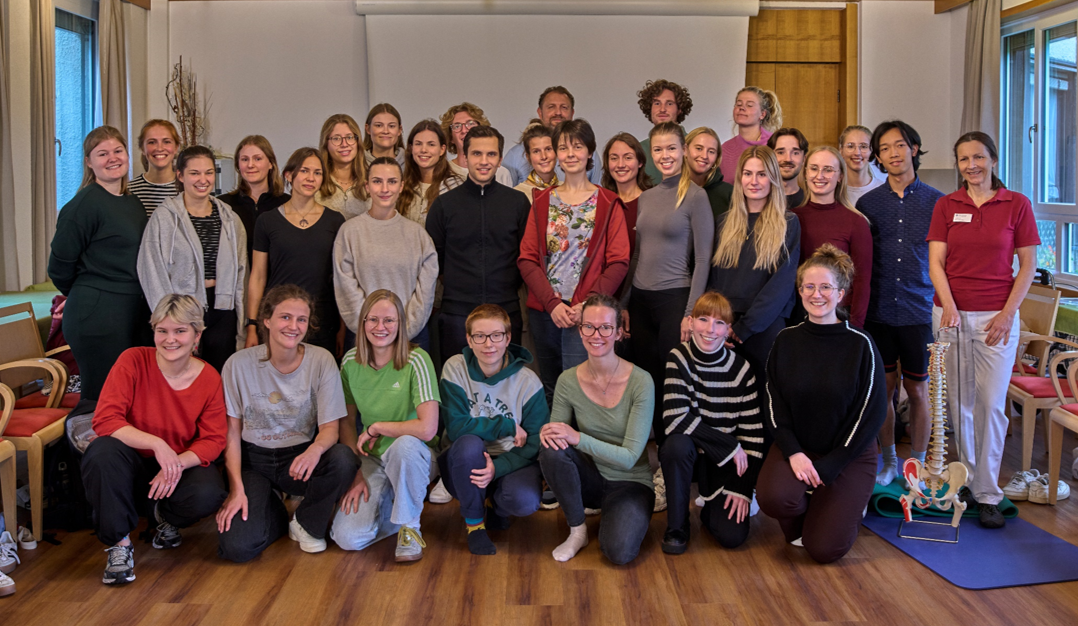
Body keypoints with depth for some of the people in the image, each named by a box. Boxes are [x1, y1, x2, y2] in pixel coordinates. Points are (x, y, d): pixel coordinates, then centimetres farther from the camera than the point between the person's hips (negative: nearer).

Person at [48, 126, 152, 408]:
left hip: (135, 315, 7)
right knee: (100, 398, -3)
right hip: (97, 318, -7)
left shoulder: (133, 202, 13)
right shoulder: (85, 204, -10)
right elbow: (60, 267, -7)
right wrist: (87, 296, 7)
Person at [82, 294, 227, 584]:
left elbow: (213, 440, -8)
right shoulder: (133, 360, -15)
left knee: (209, 496, -30)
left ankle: (165, 517, 11)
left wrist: (178, 463, -28)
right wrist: (156, 444, -34)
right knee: (102, 451, -34)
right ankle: (120, 544, -14)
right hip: (133, 465, -1)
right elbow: (105, 419, -22)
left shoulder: (210, 378, -9)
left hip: (183, 463, 1)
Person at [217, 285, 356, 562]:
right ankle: (275, 514, 15)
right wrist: (236, 489, -13)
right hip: (253, 459, -1)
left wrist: (316, 448, -34)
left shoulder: (321, 360, -9)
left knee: (342, 459, -32)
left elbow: (330, 427, -10)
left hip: (299, 456, 1)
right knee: (236, 547, -22)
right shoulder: (239, 364, -10)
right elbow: (232, 432, -4)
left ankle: (306, 525, -2)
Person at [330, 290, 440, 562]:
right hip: (371, 459, 3)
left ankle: (409, 526, -15)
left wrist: (376, 428, -15)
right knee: (347, 537, -18)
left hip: (411, 457, -3)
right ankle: (387, 505, 15)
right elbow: (347, 422, 6)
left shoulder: (416, 361, -16)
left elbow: (427, 428, -27)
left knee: (405, 444, -40)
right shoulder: (351, 362, -2)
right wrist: (357, 473, -4)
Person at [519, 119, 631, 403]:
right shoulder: (542, 202, 12)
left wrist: (588, 304, -15)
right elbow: (527, 259, 5)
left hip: (587, 313, -3)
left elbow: (619, 263, -2)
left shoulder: (608, 204, 4)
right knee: (550, 390, 9)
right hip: (544, 312, 3)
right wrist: (552, 303, -9)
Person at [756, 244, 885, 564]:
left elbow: (872, 413, -9)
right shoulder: (786, 340, 0)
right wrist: (794, 453, -16)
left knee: (824, 549, -12)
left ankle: (846, 505, 22)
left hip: (848, 454, -2)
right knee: (772, 498, -29)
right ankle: (799, 524, 8)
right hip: (795, 445, 2)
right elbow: (774, 404, -1)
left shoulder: (860, 344, -8)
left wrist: (828, 466, -13)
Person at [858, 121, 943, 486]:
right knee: (884, 387, 8)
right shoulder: (868, 203, 5)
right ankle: (889, 460, 24)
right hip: (879, 312, 1)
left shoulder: (936, 202, 2)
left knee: (917, 390, 6)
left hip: (920, 313, -1)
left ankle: (917, 464, 21)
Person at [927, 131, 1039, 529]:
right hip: (951, 314, 2)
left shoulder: (1016, 204, 2)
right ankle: (968, 480, 20)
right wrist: (948, 305, -16)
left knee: (991, 403, -2)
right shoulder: (946, 206, 6)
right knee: (959, 402, 6)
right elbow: (936, 262, -1)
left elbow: (1028, 265, 2)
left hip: (996, 317, -1)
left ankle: (988, 494, 6)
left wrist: (1007, 313, -7)